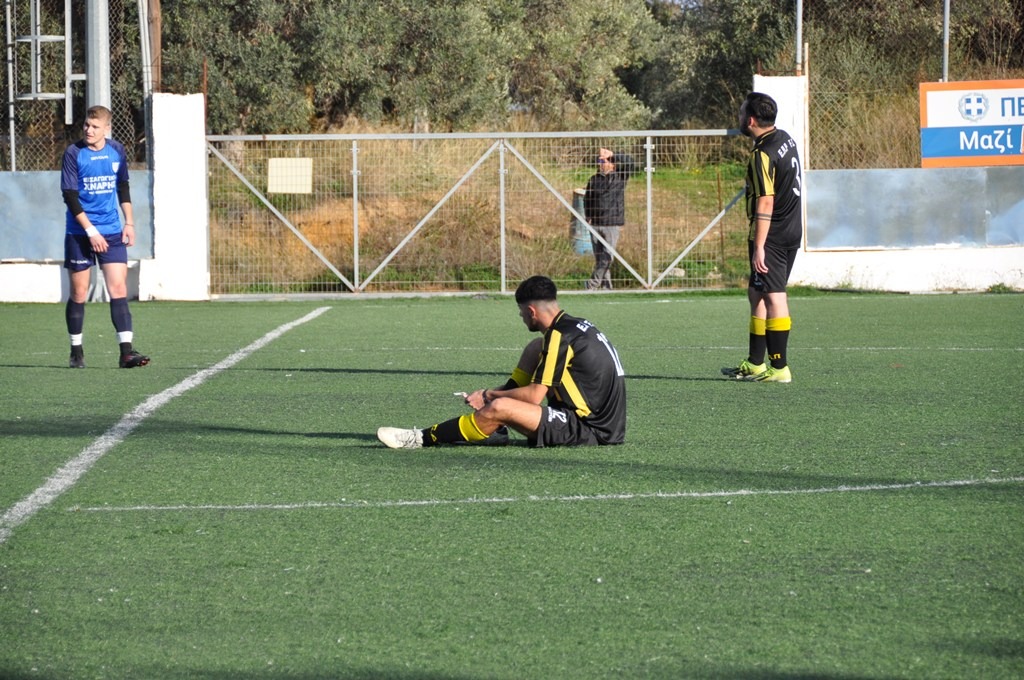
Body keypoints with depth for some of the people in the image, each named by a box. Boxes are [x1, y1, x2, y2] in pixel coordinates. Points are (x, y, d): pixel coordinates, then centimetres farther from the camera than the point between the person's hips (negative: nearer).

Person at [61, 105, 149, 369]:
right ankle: (76, 351, 15)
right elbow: (70, 196, -12)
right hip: (80, 234, -3)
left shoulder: (117, 151, 4)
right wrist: (91, 231, -16)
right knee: (78, 293, 3)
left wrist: (129, 222, 10)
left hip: (111, 231, 3)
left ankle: (126, 351, -11)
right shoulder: (74, 153, -9)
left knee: (119, 288, -7)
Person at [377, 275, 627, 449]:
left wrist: (489, 396, -2)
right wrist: (497, 393, 21)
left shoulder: (559, 336, -17)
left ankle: (424, 438, -8)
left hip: (591, 431, -10)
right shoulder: (577, 326, 12)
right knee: (535, 349, 20)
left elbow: (534, 396, -16)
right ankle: (495, 428, 17)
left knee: (499, 408, -23)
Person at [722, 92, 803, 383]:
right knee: (757, 293, 17)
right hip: (792, 231, 10)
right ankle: (755, 363, 22)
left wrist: (758, 247, -21)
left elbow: (765, 203, -22)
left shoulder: (763, 154, -19)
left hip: (772, 236, -10)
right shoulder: (786, 139, 9)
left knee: (774, 296, -6)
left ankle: (780, 368, -4)